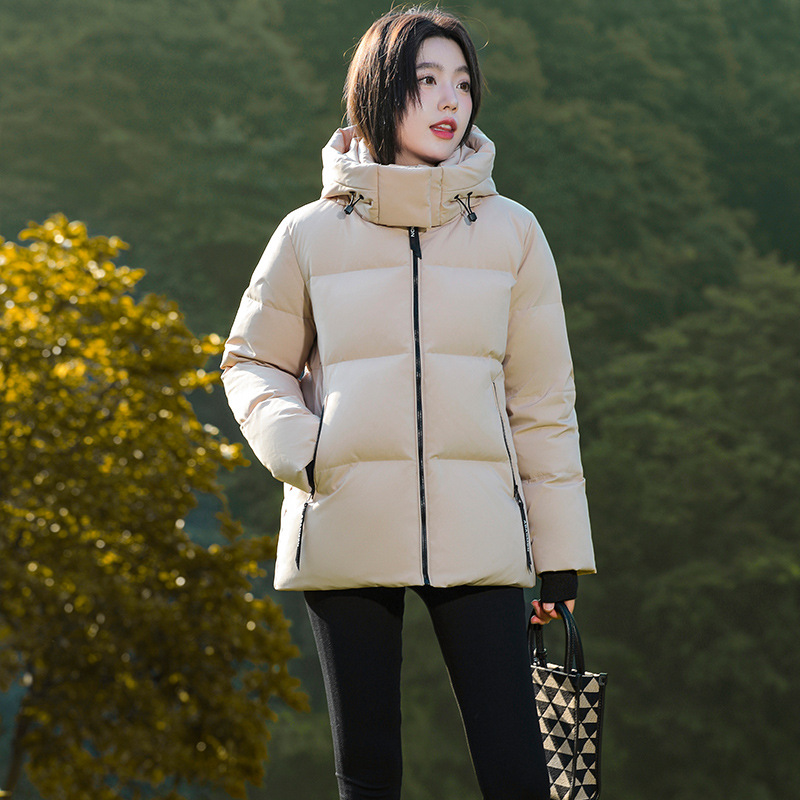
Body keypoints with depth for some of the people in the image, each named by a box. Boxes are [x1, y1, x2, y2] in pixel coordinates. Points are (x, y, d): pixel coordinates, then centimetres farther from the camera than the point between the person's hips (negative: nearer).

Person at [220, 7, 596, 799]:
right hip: (346, 534, 0)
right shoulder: (312, 235, 5)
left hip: (476, 533, 0)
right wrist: (293, 446, -6)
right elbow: (253, 362, 15)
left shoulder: (511, 232, 7)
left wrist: (560, 546, 7)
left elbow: (541, 395, 9)